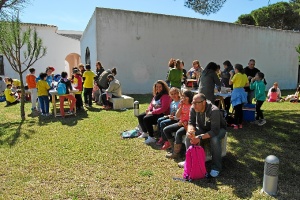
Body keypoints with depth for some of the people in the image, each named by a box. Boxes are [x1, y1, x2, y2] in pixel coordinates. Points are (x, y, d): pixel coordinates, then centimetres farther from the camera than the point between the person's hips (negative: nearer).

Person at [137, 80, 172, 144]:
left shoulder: (165, 96, -15)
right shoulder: (156, 95, 15)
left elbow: (163, 108, -23)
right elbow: (152, 104, 24)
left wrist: (152, 112, -22)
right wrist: (148, 109, 1)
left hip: (162, 114, -10)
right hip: (154, 112, 10)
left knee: (146, 119, -28)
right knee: (140, 116, 4)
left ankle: (151, 138, -20)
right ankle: (145, 133, 20)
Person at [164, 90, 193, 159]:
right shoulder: (181, 104, 7)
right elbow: (177, 116, -2)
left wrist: (186, 123, -19)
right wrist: (181, 106, -10)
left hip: (188, 125, -8)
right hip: (181, 123, 8)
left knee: (178, 133, -34)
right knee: (165, 130, -2)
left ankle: (175, 153, -20)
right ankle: (174, 147, 3)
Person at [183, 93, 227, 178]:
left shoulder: (214, 111, -35)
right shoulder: (193, 108, -19)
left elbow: (215, 131, -38)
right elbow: (191, 122, -12)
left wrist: (200, 137, -47)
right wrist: (190, 130, -36)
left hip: (218, 129, -5)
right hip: (203, 128, 5)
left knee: (214, 139, -36)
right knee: (189, 135, -19)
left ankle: (216, 167, -18)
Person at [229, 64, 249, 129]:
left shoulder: (236, 75, -12)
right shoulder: (245, 75, 8)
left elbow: (230, 83, -8)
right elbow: (247, 84, 12)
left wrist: (231, 75, -1)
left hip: (237, 92, -7)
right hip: (242, 92, 7)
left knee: (236, 109, -4)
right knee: (240, 109, 13)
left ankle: (236, 124, 0)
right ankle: (240, 124, 19)